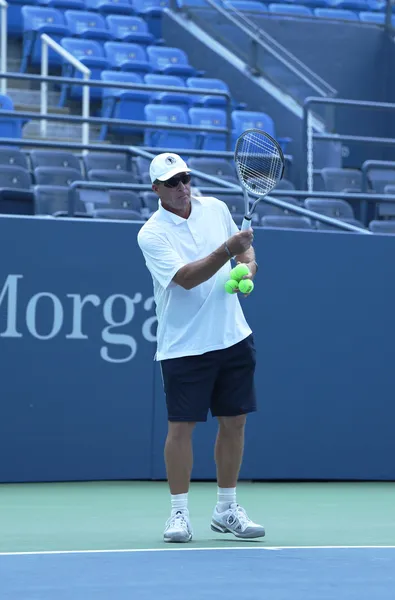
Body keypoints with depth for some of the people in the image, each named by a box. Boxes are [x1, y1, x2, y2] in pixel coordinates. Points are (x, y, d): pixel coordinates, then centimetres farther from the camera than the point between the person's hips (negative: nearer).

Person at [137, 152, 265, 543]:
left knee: (234, 422, 8)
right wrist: (227, 250, -35)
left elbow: (244, 246, 21)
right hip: (184, 346, -5)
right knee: (181, 426, -3)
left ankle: (226, 510, 20)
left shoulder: (216, 209, 5)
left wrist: (248, 265, -1)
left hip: (233, 338, 5)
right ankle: (179, 513, 9)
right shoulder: (152, 234, -12)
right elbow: (187, 278, -24)